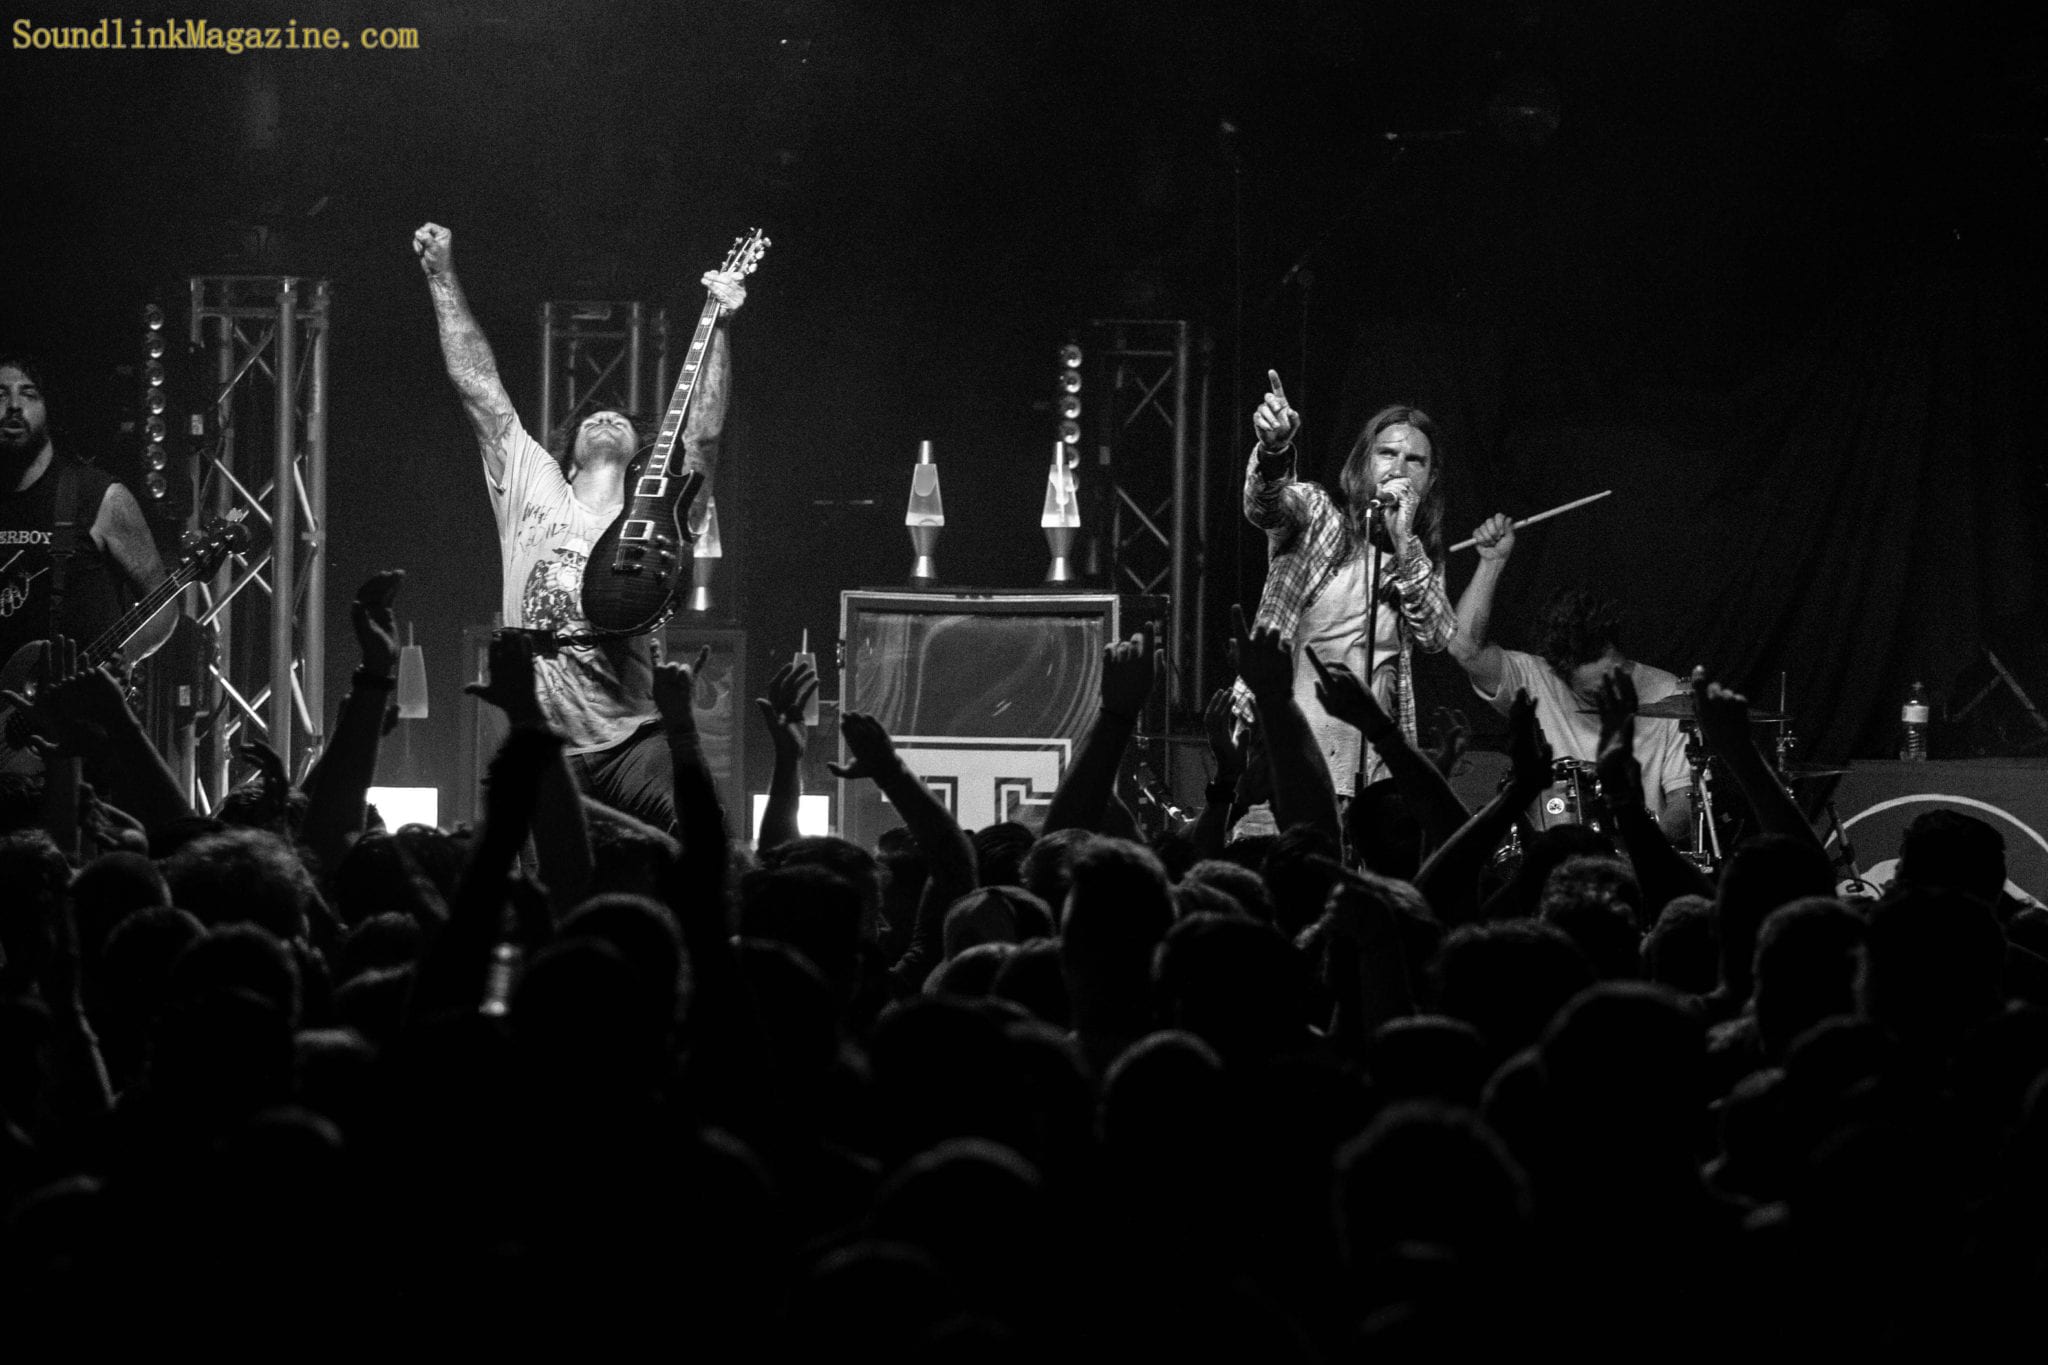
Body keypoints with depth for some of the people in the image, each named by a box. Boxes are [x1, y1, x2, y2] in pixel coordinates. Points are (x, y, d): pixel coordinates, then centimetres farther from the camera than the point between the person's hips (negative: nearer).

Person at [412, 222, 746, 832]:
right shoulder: (536, 494, 11)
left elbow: (702, 434, -3)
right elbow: (479, 386, 11)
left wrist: (718, 326, -9)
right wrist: (442, 279, 11)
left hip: (630, 744, -1)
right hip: (538, 751, 1)